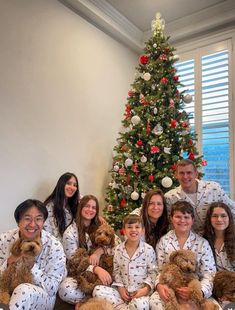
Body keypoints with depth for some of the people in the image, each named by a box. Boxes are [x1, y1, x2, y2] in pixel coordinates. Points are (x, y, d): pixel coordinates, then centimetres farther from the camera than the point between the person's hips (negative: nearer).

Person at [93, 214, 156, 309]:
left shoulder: (148, 250, -8)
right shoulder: (118, 249, 0)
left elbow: (152, 272, -2)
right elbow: (116, 271, 9)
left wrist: (146, 288, -14)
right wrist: (120, 287, -4)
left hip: (140, 291, -2)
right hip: (122, 290, 3)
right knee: (98, 290, -19)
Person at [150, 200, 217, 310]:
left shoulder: (202, 243, 0)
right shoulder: (163, 241, 1)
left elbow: (209, 274, -5)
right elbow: (159, 270, 0)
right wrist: (159, 285, -21)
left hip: (194, 290, 0)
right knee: (154, 301, -28)